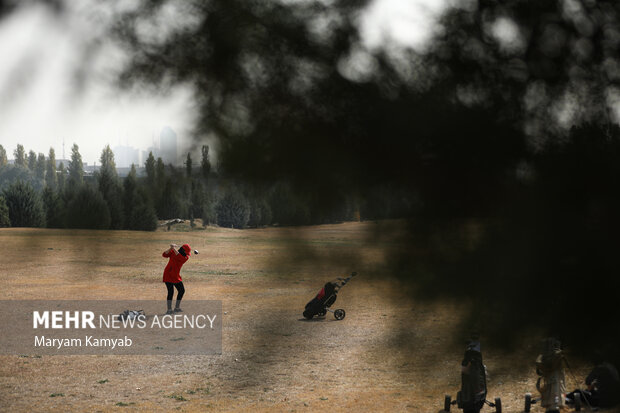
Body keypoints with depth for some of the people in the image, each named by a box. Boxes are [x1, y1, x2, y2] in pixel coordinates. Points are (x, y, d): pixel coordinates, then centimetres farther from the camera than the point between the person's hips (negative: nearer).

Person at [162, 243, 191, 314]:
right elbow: (164, 255, -21)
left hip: (176, 276, 5)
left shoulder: (186, 257, -4)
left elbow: (179, 257, -25)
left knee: (181, 291, 8)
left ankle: (177, 308, 24)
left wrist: (174, 248, -31)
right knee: (171, 292, -13)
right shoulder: (172, 252, -8)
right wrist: (171, 248, -31)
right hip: (168, 275, -5)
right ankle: (169, 310, -11)